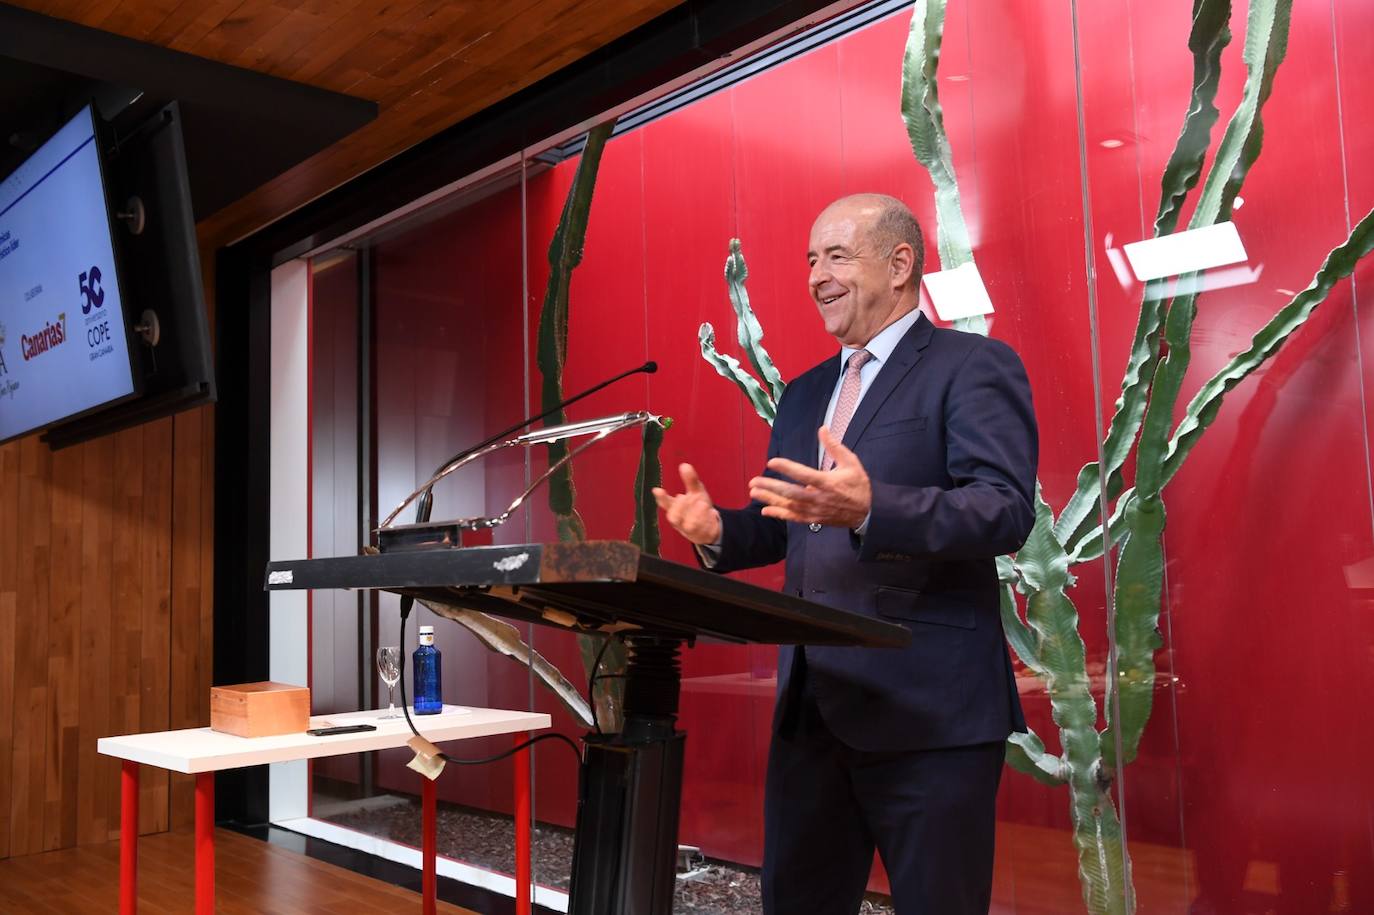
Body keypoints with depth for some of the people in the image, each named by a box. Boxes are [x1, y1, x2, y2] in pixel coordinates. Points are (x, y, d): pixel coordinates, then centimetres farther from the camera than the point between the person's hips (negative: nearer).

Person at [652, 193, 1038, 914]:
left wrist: (869, 508, -34)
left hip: (928, 707, -7)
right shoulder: (804, 393, 18)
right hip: (810, 704, 7)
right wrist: (719, 532, -2)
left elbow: (1007, 510, -19)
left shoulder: (974, 366, -6)